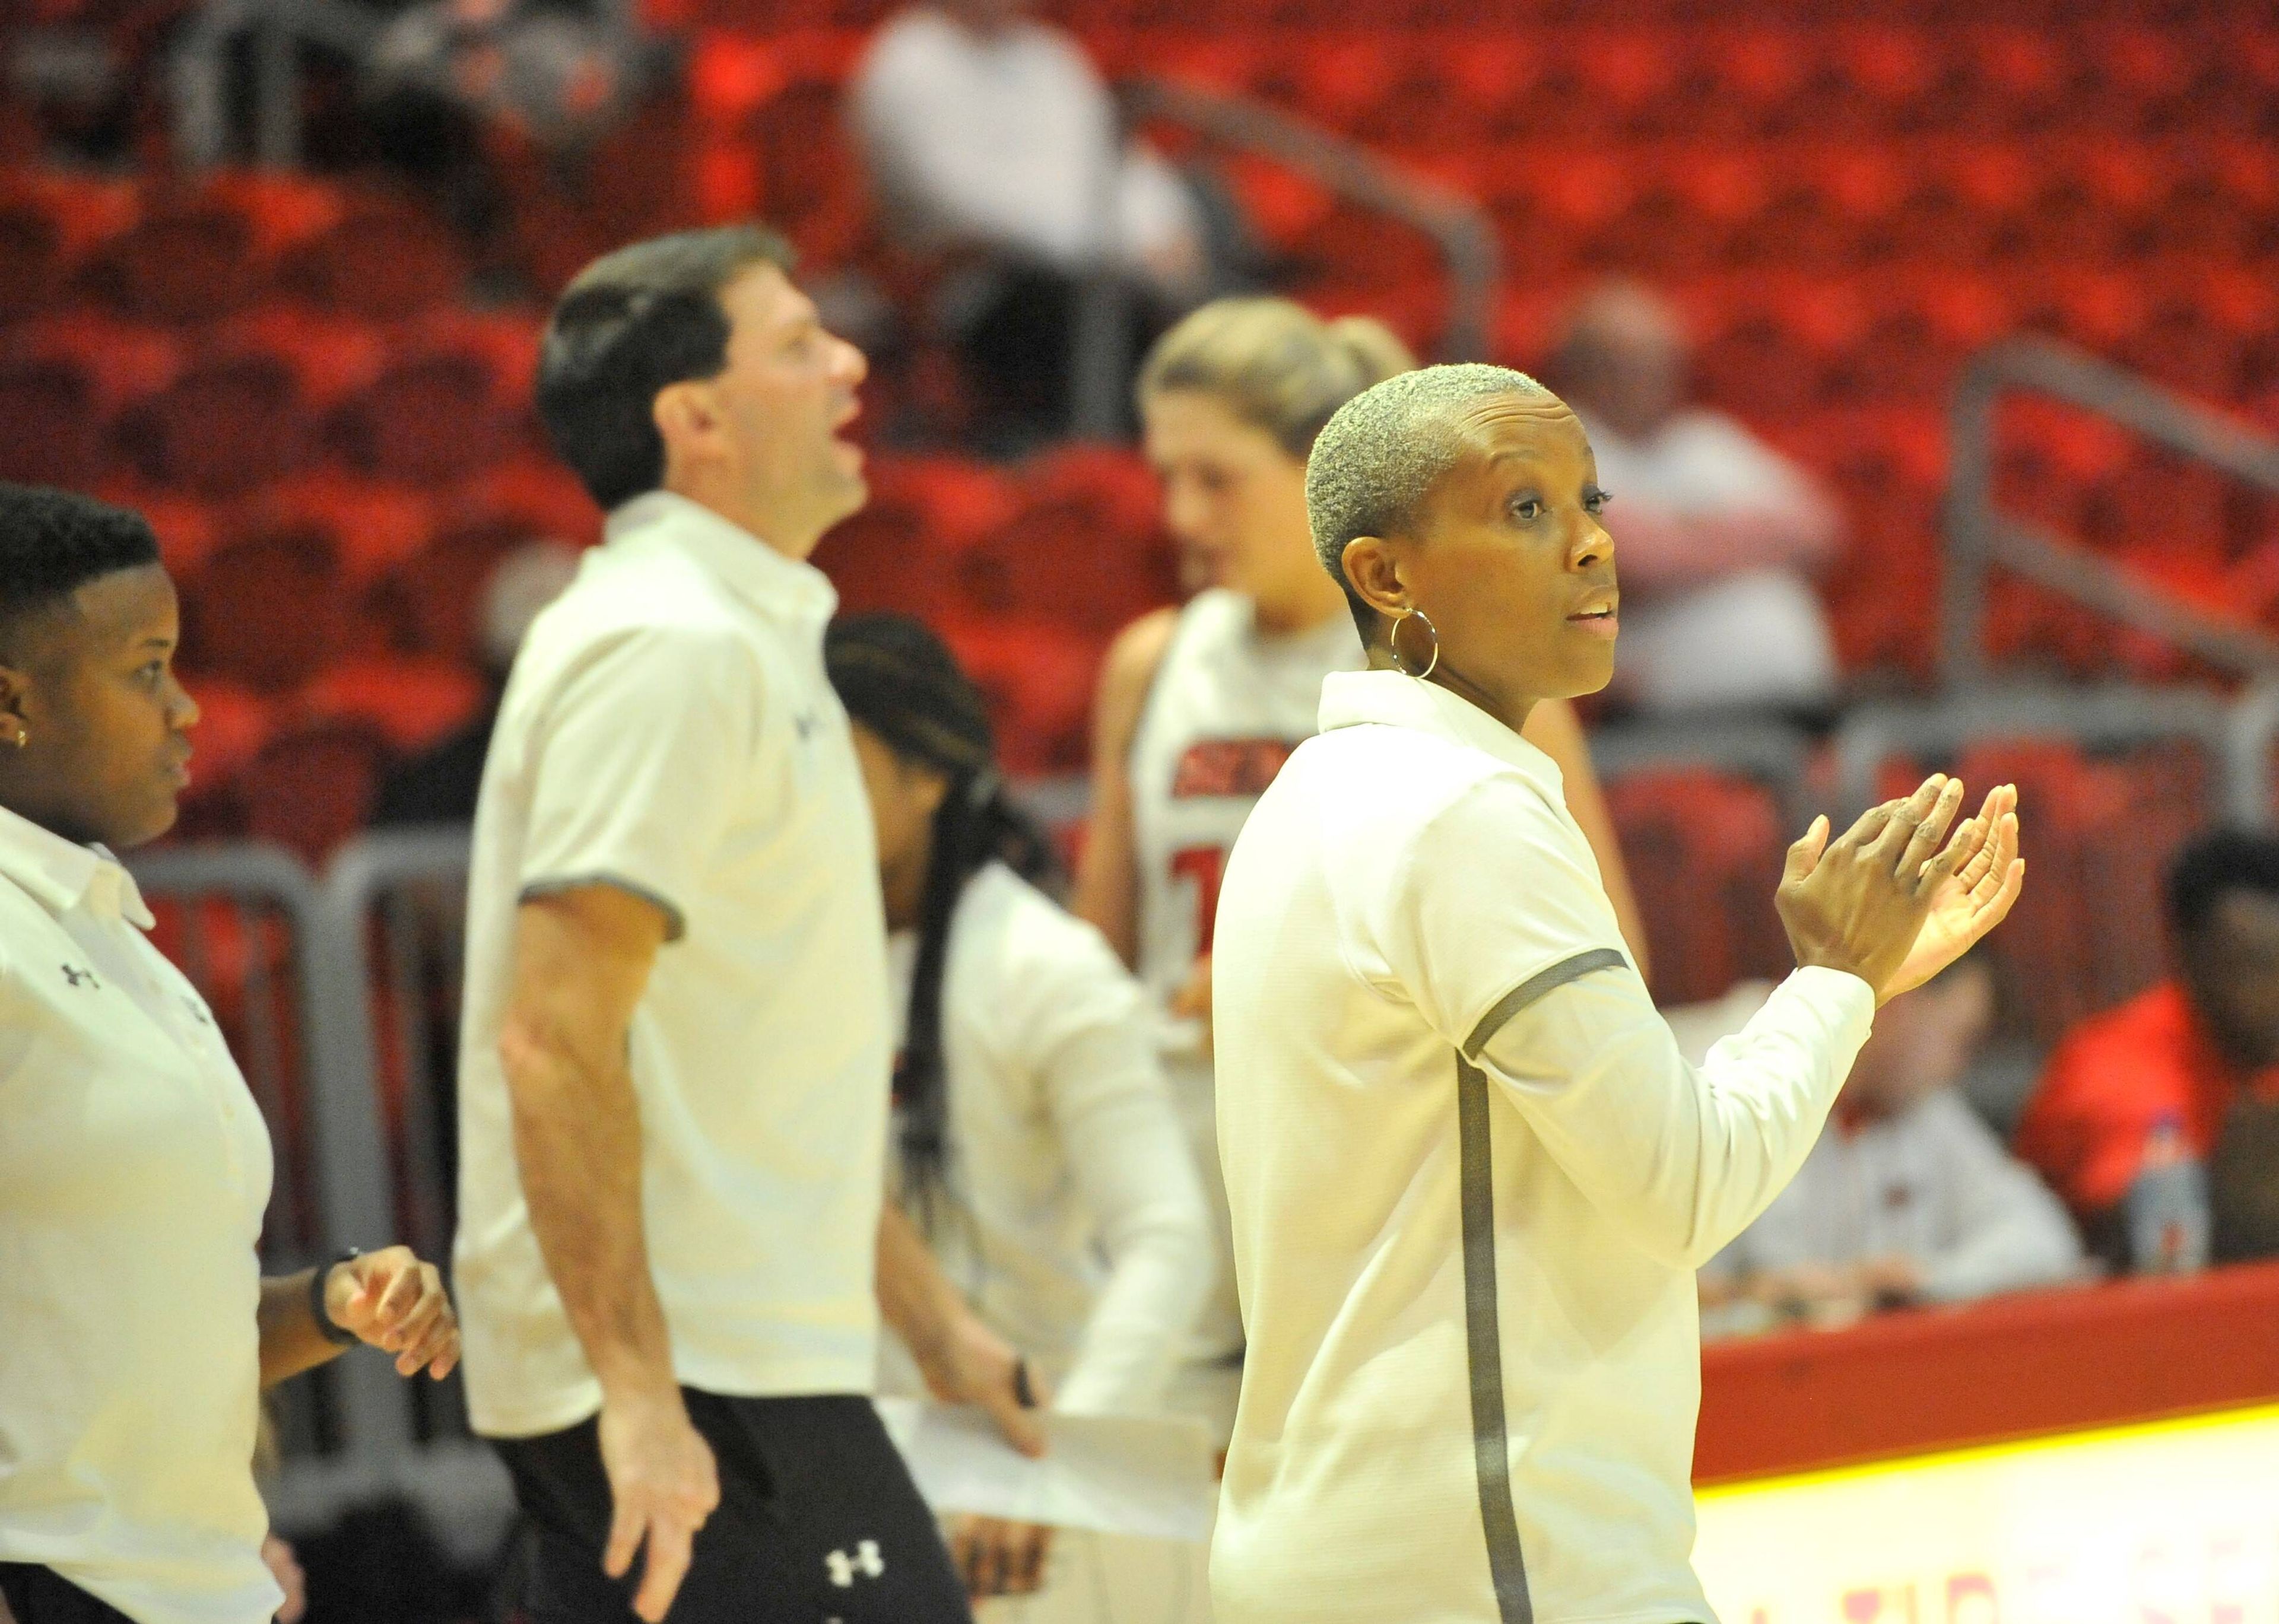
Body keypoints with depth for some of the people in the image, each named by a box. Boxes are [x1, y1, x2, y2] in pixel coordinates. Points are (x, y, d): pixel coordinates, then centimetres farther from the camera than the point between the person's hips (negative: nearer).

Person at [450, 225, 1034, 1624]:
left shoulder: (741, 641, 19)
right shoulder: (670, 646, -13)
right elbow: (553, 1038, -22)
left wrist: (933, 1316, 28)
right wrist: (639, 1388, -26)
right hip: (697, 1382, -10)